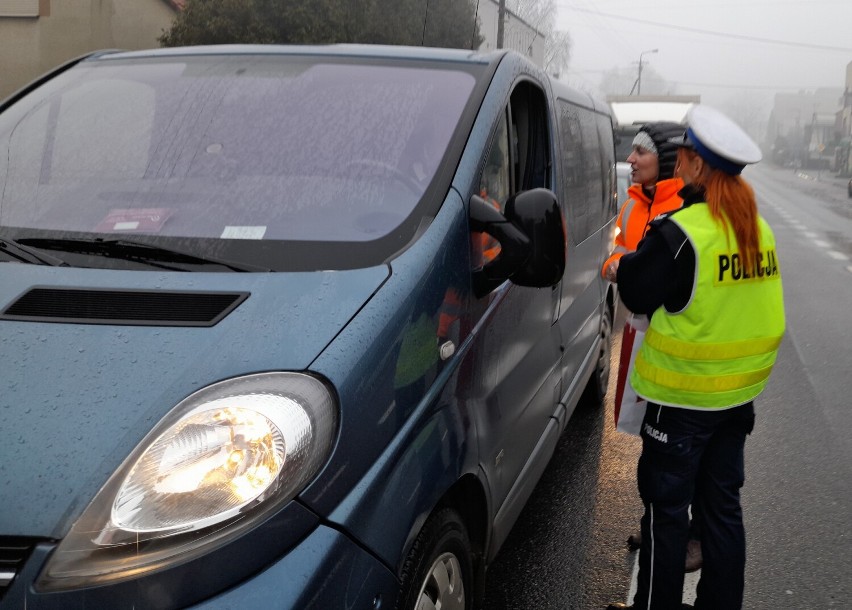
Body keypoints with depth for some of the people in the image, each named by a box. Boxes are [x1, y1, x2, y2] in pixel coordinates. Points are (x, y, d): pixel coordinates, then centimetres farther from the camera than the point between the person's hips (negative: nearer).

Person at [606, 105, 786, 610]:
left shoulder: (681, 232, -20)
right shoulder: (758, 228, 5)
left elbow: (636, 294, -12)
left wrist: (630, 261, 7)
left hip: (684, 397, -7)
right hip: (740, 392, 7)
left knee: (667, 507, 6)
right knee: (723, 503, 17)